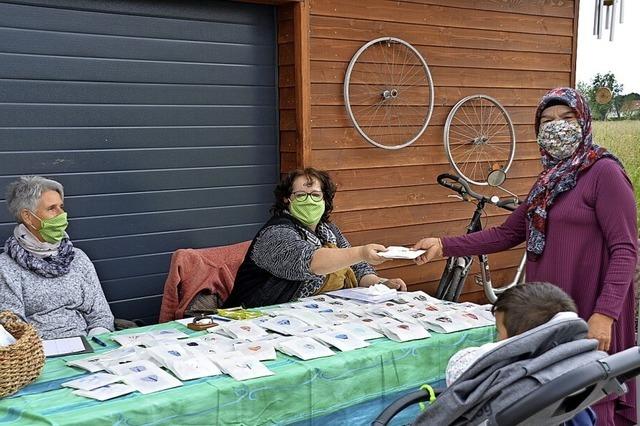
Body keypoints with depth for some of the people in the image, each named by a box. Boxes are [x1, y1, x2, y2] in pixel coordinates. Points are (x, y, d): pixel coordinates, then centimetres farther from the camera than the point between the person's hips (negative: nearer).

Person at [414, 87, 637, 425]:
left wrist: (605, 314, -22)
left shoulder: (604, 172, -9)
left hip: (587, 314, -7)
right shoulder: (549, 180, 15)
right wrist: (444, 246, 7)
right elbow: (506, 234, 14)